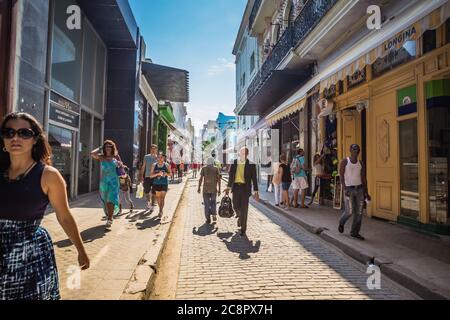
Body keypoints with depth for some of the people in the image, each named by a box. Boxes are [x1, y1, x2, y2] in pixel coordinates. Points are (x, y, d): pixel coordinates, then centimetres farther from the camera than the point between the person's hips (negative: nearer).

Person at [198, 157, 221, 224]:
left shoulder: (204, 169, 0)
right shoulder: (216, 169, 2)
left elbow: (201, 179, -4)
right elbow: (218, 179, -2)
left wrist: (199, 188, 3)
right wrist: (219, 189, 2)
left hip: (206, 189, 0)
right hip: (214, 188, 1)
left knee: (207, 204, 8)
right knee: (213, 202, 19)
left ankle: (208, 219, 7)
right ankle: (214, 214, 3)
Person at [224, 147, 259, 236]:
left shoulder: (251, 165, -3)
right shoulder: (234, 163, 5)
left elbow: (254, 179, -1)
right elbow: (231, 175, 12)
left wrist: (256, 191, -4)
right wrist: (228, 187, 10)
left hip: (245, 188, -3)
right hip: (236, 187, 3)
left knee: (244, 209, 0)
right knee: (236, 207, 9)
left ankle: (243, 229, 13)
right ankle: (240, 217, 43)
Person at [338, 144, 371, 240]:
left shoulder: (361, 163, 9)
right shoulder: (345, 162, -3)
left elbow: (364, 178, 12)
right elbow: (341, 175, -11)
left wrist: (366, 193, 11)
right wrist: (344, 187, -24)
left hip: (359, 189, 4)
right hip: (349, 189, -4)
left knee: (359, 212, 1)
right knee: (349, 212, -8)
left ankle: (354, 232, 13)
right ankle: (341, 222, 24)